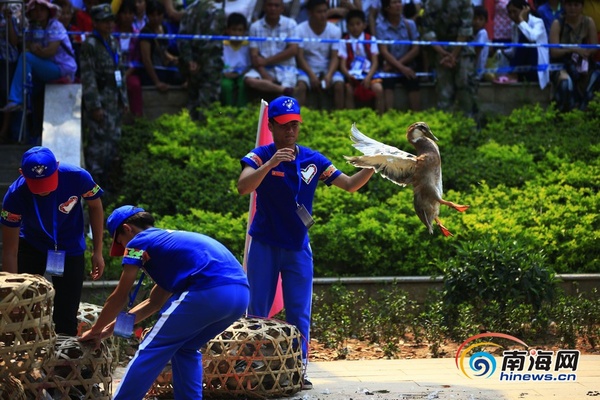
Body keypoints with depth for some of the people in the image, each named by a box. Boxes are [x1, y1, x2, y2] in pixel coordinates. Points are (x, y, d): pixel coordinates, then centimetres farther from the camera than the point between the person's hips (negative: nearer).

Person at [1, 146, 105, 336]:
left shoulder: (77, 177, -31)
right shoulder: (16, 195, -32)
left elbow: (95, 206, -7)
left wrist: (97, 252, -4)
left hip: (70, 249, 0)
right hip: (31, 247, 0)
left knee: (66, 317, 1)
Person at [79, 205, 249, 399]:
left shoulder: (138, 242, 12)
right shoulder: (170, 240, 36)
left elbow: (119, 298, 19)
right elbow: (156, 302, 40)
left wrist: (95, 330, 33)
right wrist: (112, 326, 43)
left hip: (210, 292, -8)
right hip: (240, 294, 8)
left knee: (151, 349, 7)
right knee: (186, 348, 27)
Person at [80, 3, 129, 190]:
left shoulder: (114, 42, 14)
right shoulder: (90, 45, -12)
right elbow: (88, 77, -16)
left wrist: (124, 99, 17)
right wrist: (95, 106, -19)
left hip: (115, 102, 8)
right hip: (100, 100, -8)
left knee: (113, 141, 11)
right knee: (98, 143, -8)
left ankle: (104, 179, 21)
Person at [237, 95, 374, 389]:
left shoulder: (313, 160, -1)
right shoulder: (260, 156, -10)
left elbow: (350, 185, -2)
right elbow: (243, 187, -28)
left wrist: (370, 168, -20)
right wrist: (270, 164, -41)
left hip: (298, 247, 2)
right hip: (265, 245, -2)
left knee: (299, 314, 3)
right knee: (257, 312, 4)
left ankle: (298, 370, 8)